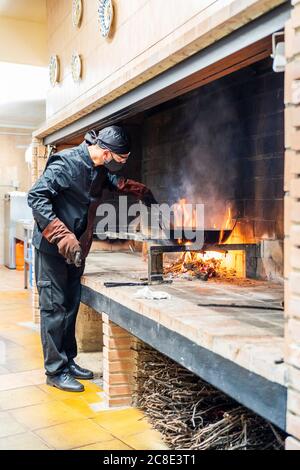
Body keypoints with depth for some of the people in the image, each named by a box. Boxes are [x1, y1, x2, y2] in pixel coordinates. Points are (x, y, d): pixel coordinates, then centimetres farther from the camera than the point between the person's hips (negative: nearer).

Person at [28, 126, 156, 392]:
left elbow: (120, 183, 29)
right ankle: (56, 371, 8)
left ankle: (68, 361, 26)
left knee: (71, 305, 14)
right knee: (55, 307, -2)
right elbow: (36, 197, -25)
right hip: (53, 248, -8)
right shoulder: (66, 164, -20)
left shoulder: (101, 170, 6)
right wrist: (62, 236, -32)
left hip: (77, 249, 9)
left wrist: (143, 193, 16)